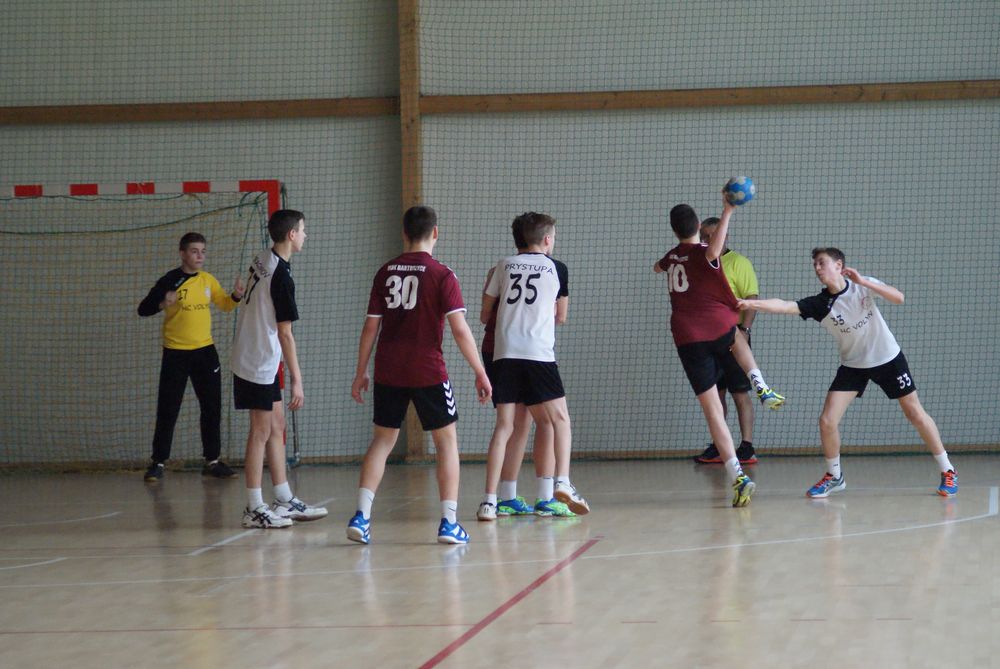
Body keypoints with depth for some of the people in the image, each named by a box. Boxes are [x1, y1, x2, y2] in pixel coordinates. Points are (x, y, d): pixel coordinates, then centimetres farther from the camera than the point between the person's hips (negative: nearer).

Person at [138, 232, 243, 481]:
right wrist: (163, 304, -31)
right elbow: (143, 309, -12)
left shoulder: (208, 280, 5)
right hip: (175, 353, -5)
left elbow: (225, 303, 19)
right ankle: (158, 463, 6)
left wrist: (236, 296, -2)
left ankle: (212, 461, 18)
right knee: (168, 412, -2)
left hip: (205, 351, 5)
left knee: (212, 409, 8)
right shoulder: (171, 280, -10)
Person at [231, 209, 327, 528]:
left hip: (256, 359, 9)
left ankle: (285, 501, 20)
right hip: (259, 364, -9)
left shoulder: (262, 261, 6)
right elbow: (284, 333, -19)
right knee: (261, 432, -3)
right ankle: (254, 508, 1)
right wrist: (297, 380, -16)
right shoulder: (281, 277, -20)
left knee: (276, 427, 13)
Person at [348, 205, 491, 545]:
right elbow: (460, 329, -11)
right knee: (446, 441, 8)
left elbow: (370, 327, 8)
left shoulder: (385, 272, 6)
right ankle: (449, 523, 3)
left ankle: (361, 517, 2)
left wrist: (360, 373, 15)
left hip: (388, 373, 4)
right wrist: (480, 373, -5)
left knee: (382, 440, 13)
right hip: (428, 372, -4)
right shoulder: (441, 275, -7)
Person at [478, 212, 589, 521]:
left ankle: (489, 501, -5)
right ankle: (562, 482, -11)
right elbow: (561, 316, 21)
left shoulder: (504, 266, 13)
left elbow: (485, 313, 20)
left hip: (504, 354, 2)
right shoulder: (556, 268, 9)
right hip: (539, 353, -2)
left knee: (504, 426, 2)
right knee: (559, 419, 8)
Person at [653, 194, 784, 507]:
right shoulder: (702, 255, -5)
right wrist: (727, 212, -31)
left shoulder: (672, 256, 11)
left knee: (712, 409, -2)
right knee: (737, 338, 38)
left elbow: (658, 267, 37)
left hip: (688, 339, 2)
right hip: (721, 330, -2)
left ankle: (737, 475, -13)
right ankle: (760, 385, 16)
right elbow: (714, 252, -33)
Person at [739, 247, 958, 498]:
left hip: (888, 359, -1)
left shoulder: (863, 285, -13)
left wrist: (863, 281, -31)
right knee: (827, 421, -11)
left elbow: (898, 298, -23)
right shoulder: (820, 304, -15)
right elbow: (784, 306, -28)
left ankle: (947, 471, 18)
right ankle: (834, 476, 12)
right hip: (853, 365, 1)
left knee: (915, 414, 3)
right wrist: (753, 304, -44)